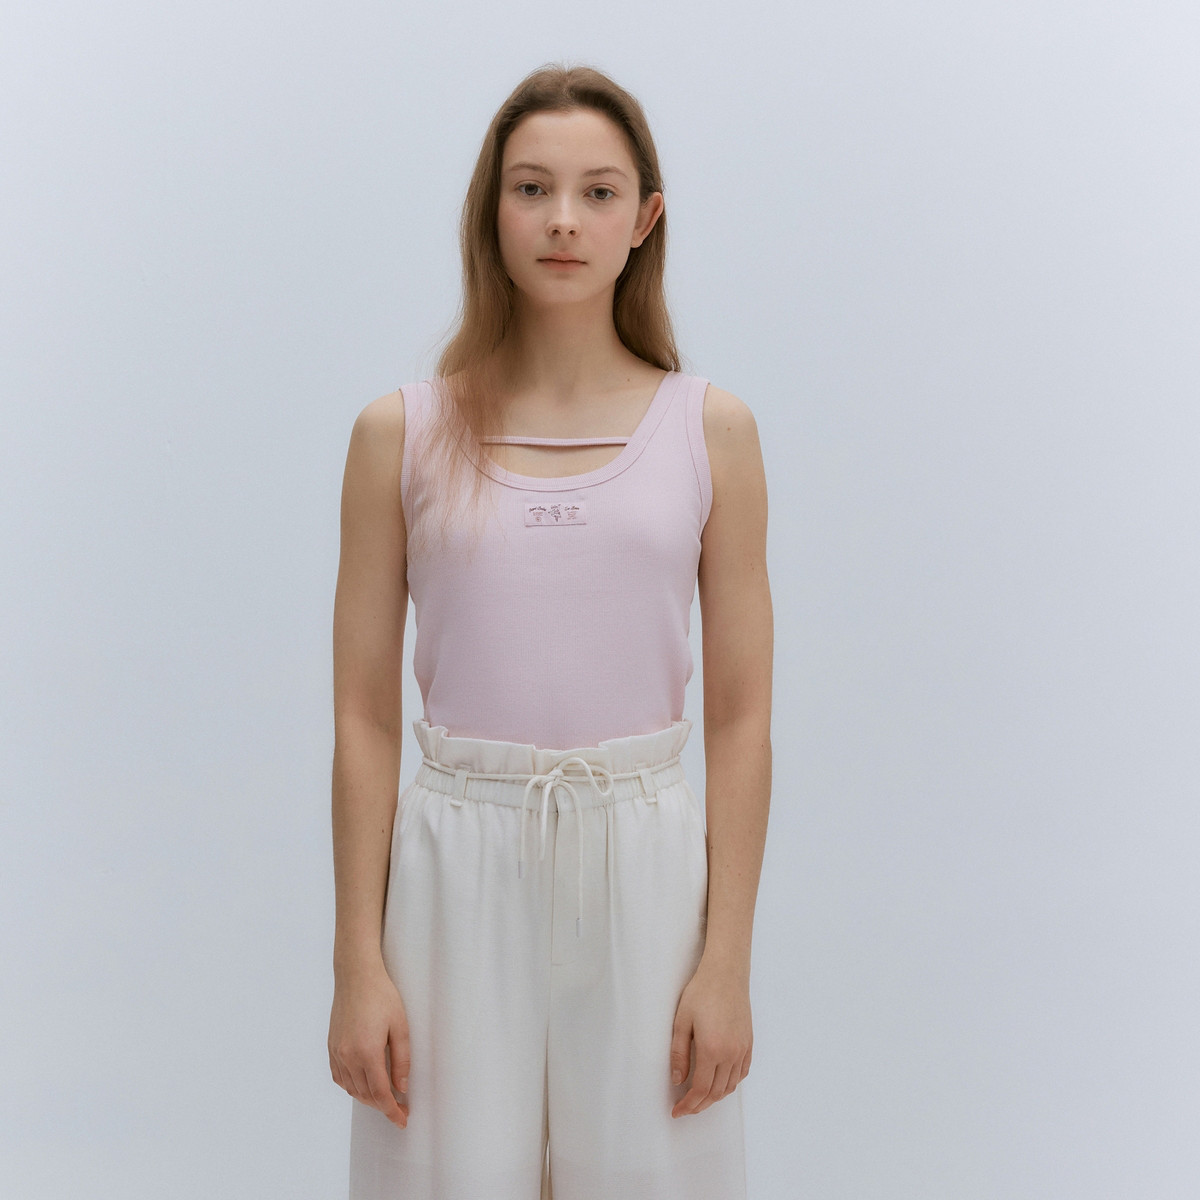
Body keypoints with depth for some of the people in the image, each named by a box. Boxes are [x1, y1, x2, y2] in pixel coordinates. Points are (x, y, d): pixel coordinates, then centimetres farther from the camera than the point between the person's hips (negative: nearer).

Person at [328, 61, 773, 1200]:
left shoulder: (711, 430, 1)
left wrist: (727, 961, -3)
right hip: (456, 861, 0)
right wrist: (356, 962, -2)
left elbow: (740, 718, 1)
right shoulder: (403, 433, 0)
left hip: (643, 860, 1)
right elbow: (363, 716, 0)